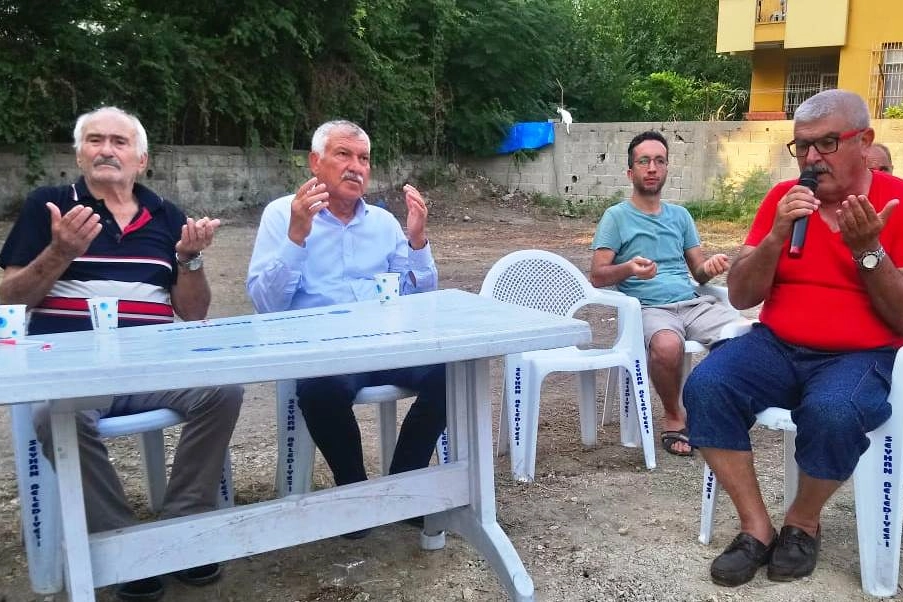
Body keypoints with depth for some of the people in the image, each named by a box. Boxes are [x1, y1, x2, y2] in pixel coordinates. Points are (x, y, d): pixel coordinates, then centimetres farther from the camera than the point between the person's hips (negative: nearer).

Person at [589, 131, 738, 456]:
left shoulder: (680, 215, 20)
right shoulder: (616, 216, 7)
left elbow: (698, 271, 18)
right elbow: (597, 276, 0)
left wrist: (711, 266, -6)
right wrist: (628, 268, -21)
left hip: (694, 303, 4)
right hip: (648, 308, -4)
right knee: (668, 346, -38)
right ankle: (673, 416, -9)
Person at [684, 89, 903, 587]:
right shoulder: (783, 198, 6)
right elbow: (740, 297, 3)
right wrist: (778, 236, -12)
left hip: (862, 357, -3)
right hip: (777, 346, 3)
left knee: (832, 412, -36)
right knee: (705, 387, -25)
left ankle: (803, 522, -4)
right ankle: (757, 527, -10)